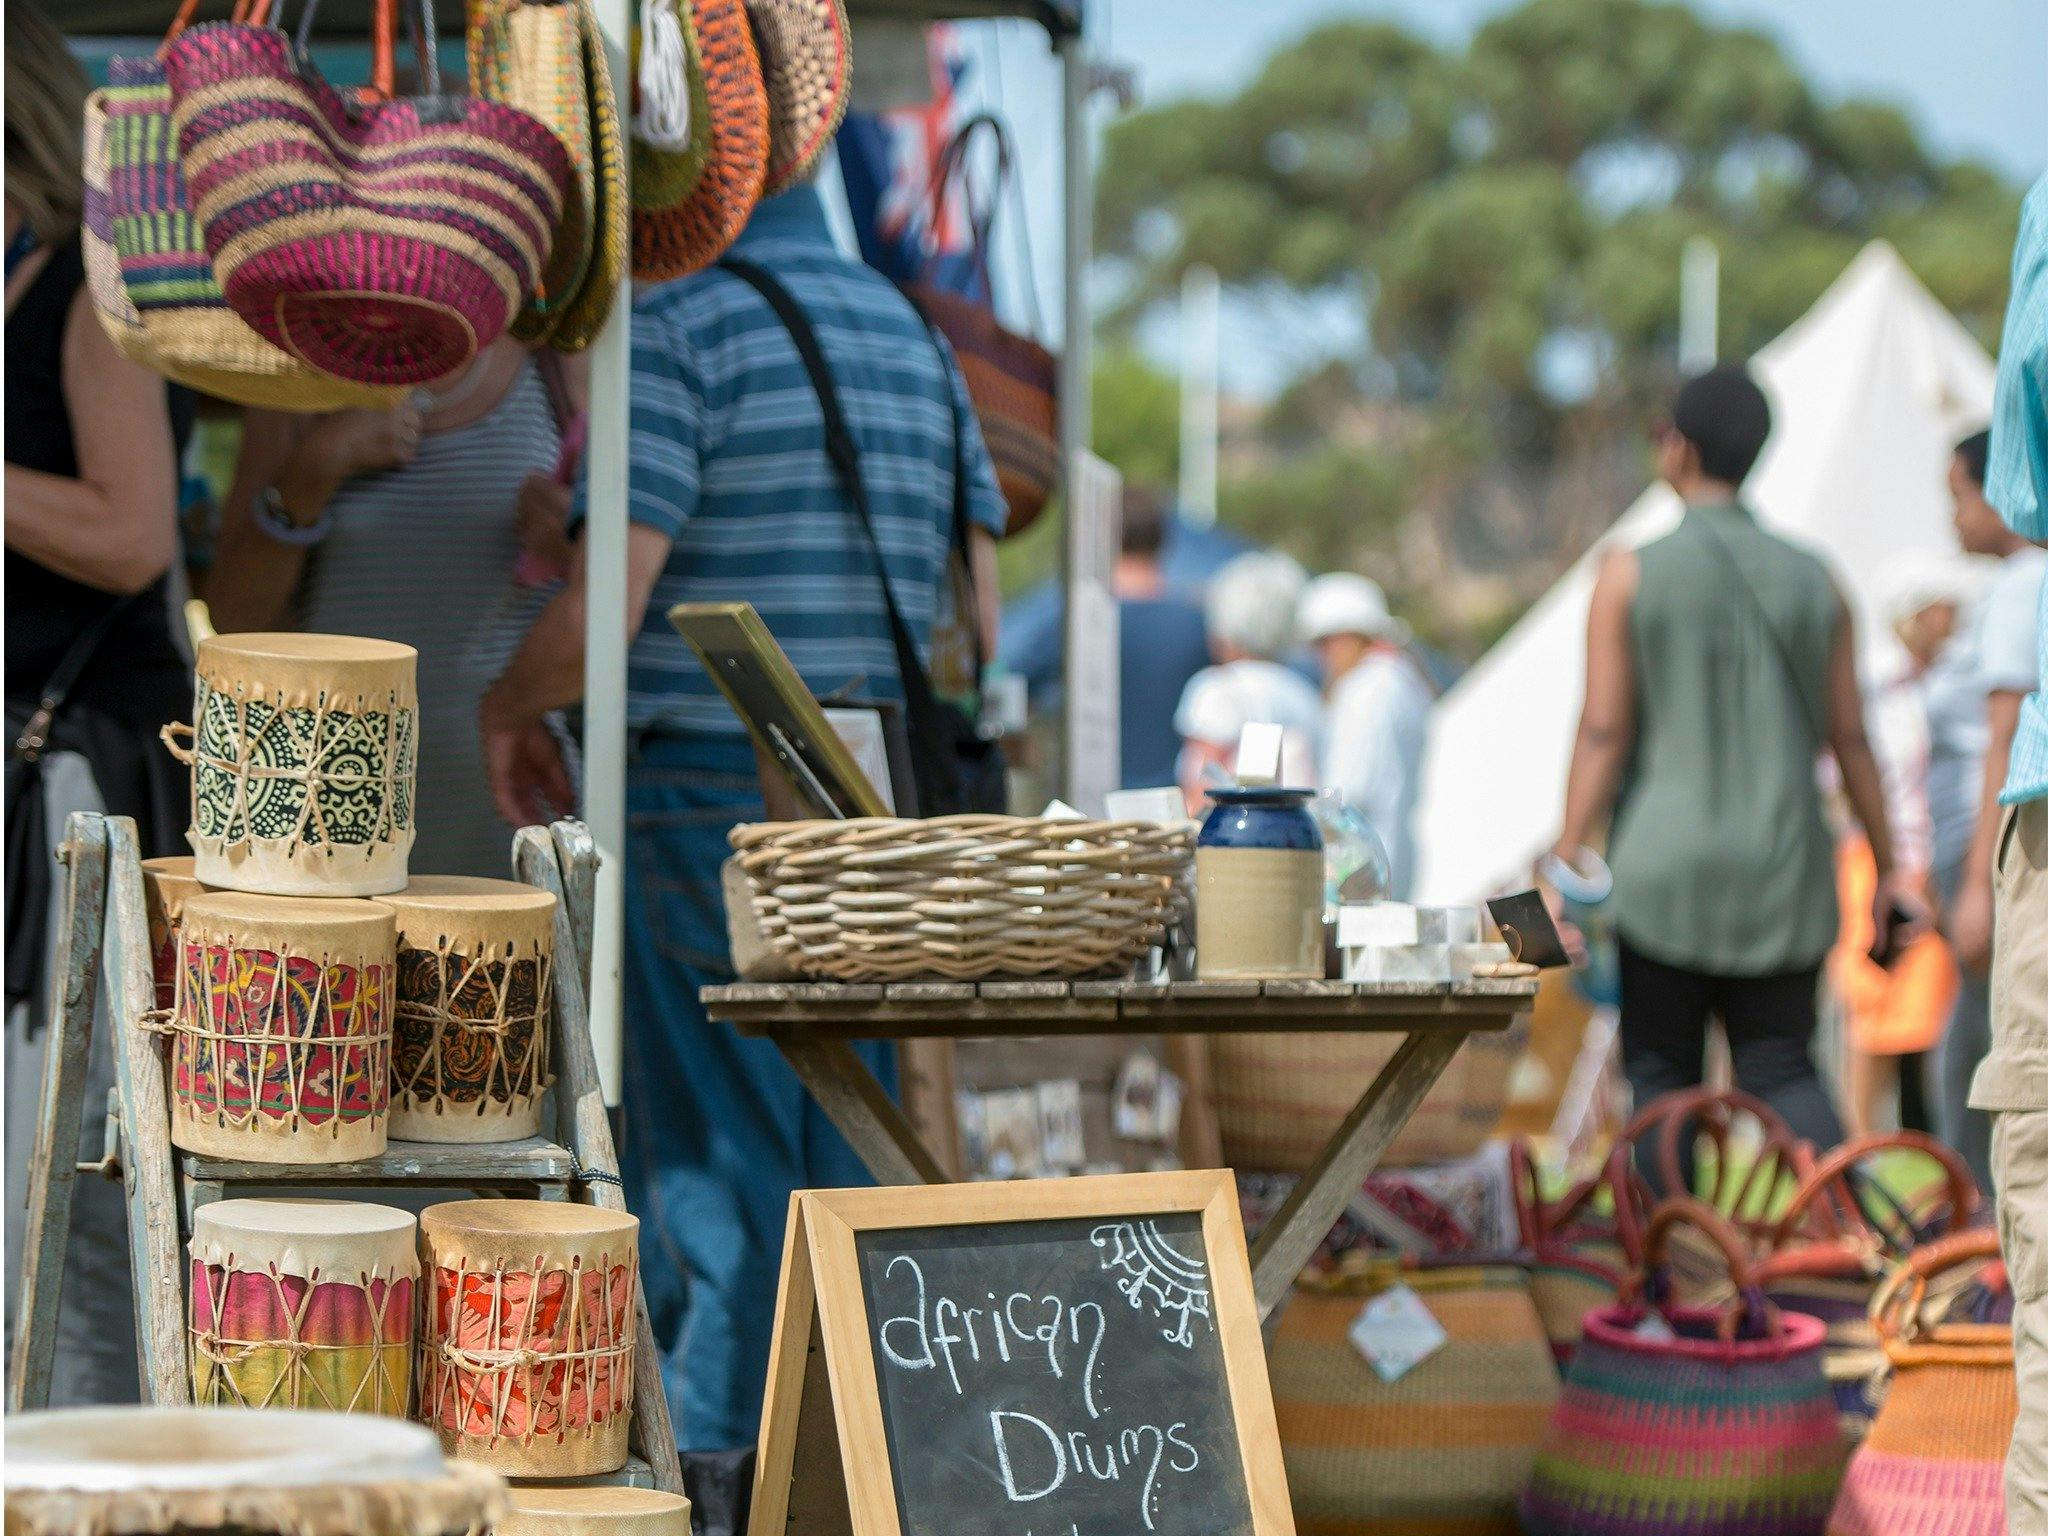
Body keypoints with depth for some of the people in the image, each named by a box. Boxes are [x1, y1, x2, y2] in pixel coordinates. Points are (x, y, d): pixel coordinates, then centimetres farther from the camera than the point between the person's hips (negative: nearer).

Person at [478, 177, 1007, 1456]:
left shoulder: (674, 325, -9)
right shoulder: (912, 335, 13)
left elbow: (604, 612, -16)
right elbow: (982, 628, 11)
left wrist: (508, 702, 3)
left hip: (702, 807, -6)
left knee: (708, 1189, -2)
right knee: (849, 1181, 10)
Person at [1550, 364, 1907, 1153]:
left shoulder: (1631, 574, -2)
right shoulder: (1813, 581, 7)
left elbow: (1604, 731, -6)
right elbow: (1850, 739, 8)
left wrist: (1567, 860, -4)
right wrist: (1887, 866, 16)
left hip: (1665, 861, -3)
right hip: (1784, 874, 3)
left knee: (1660, 1073, 5)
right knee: (1782, 1067, 5)